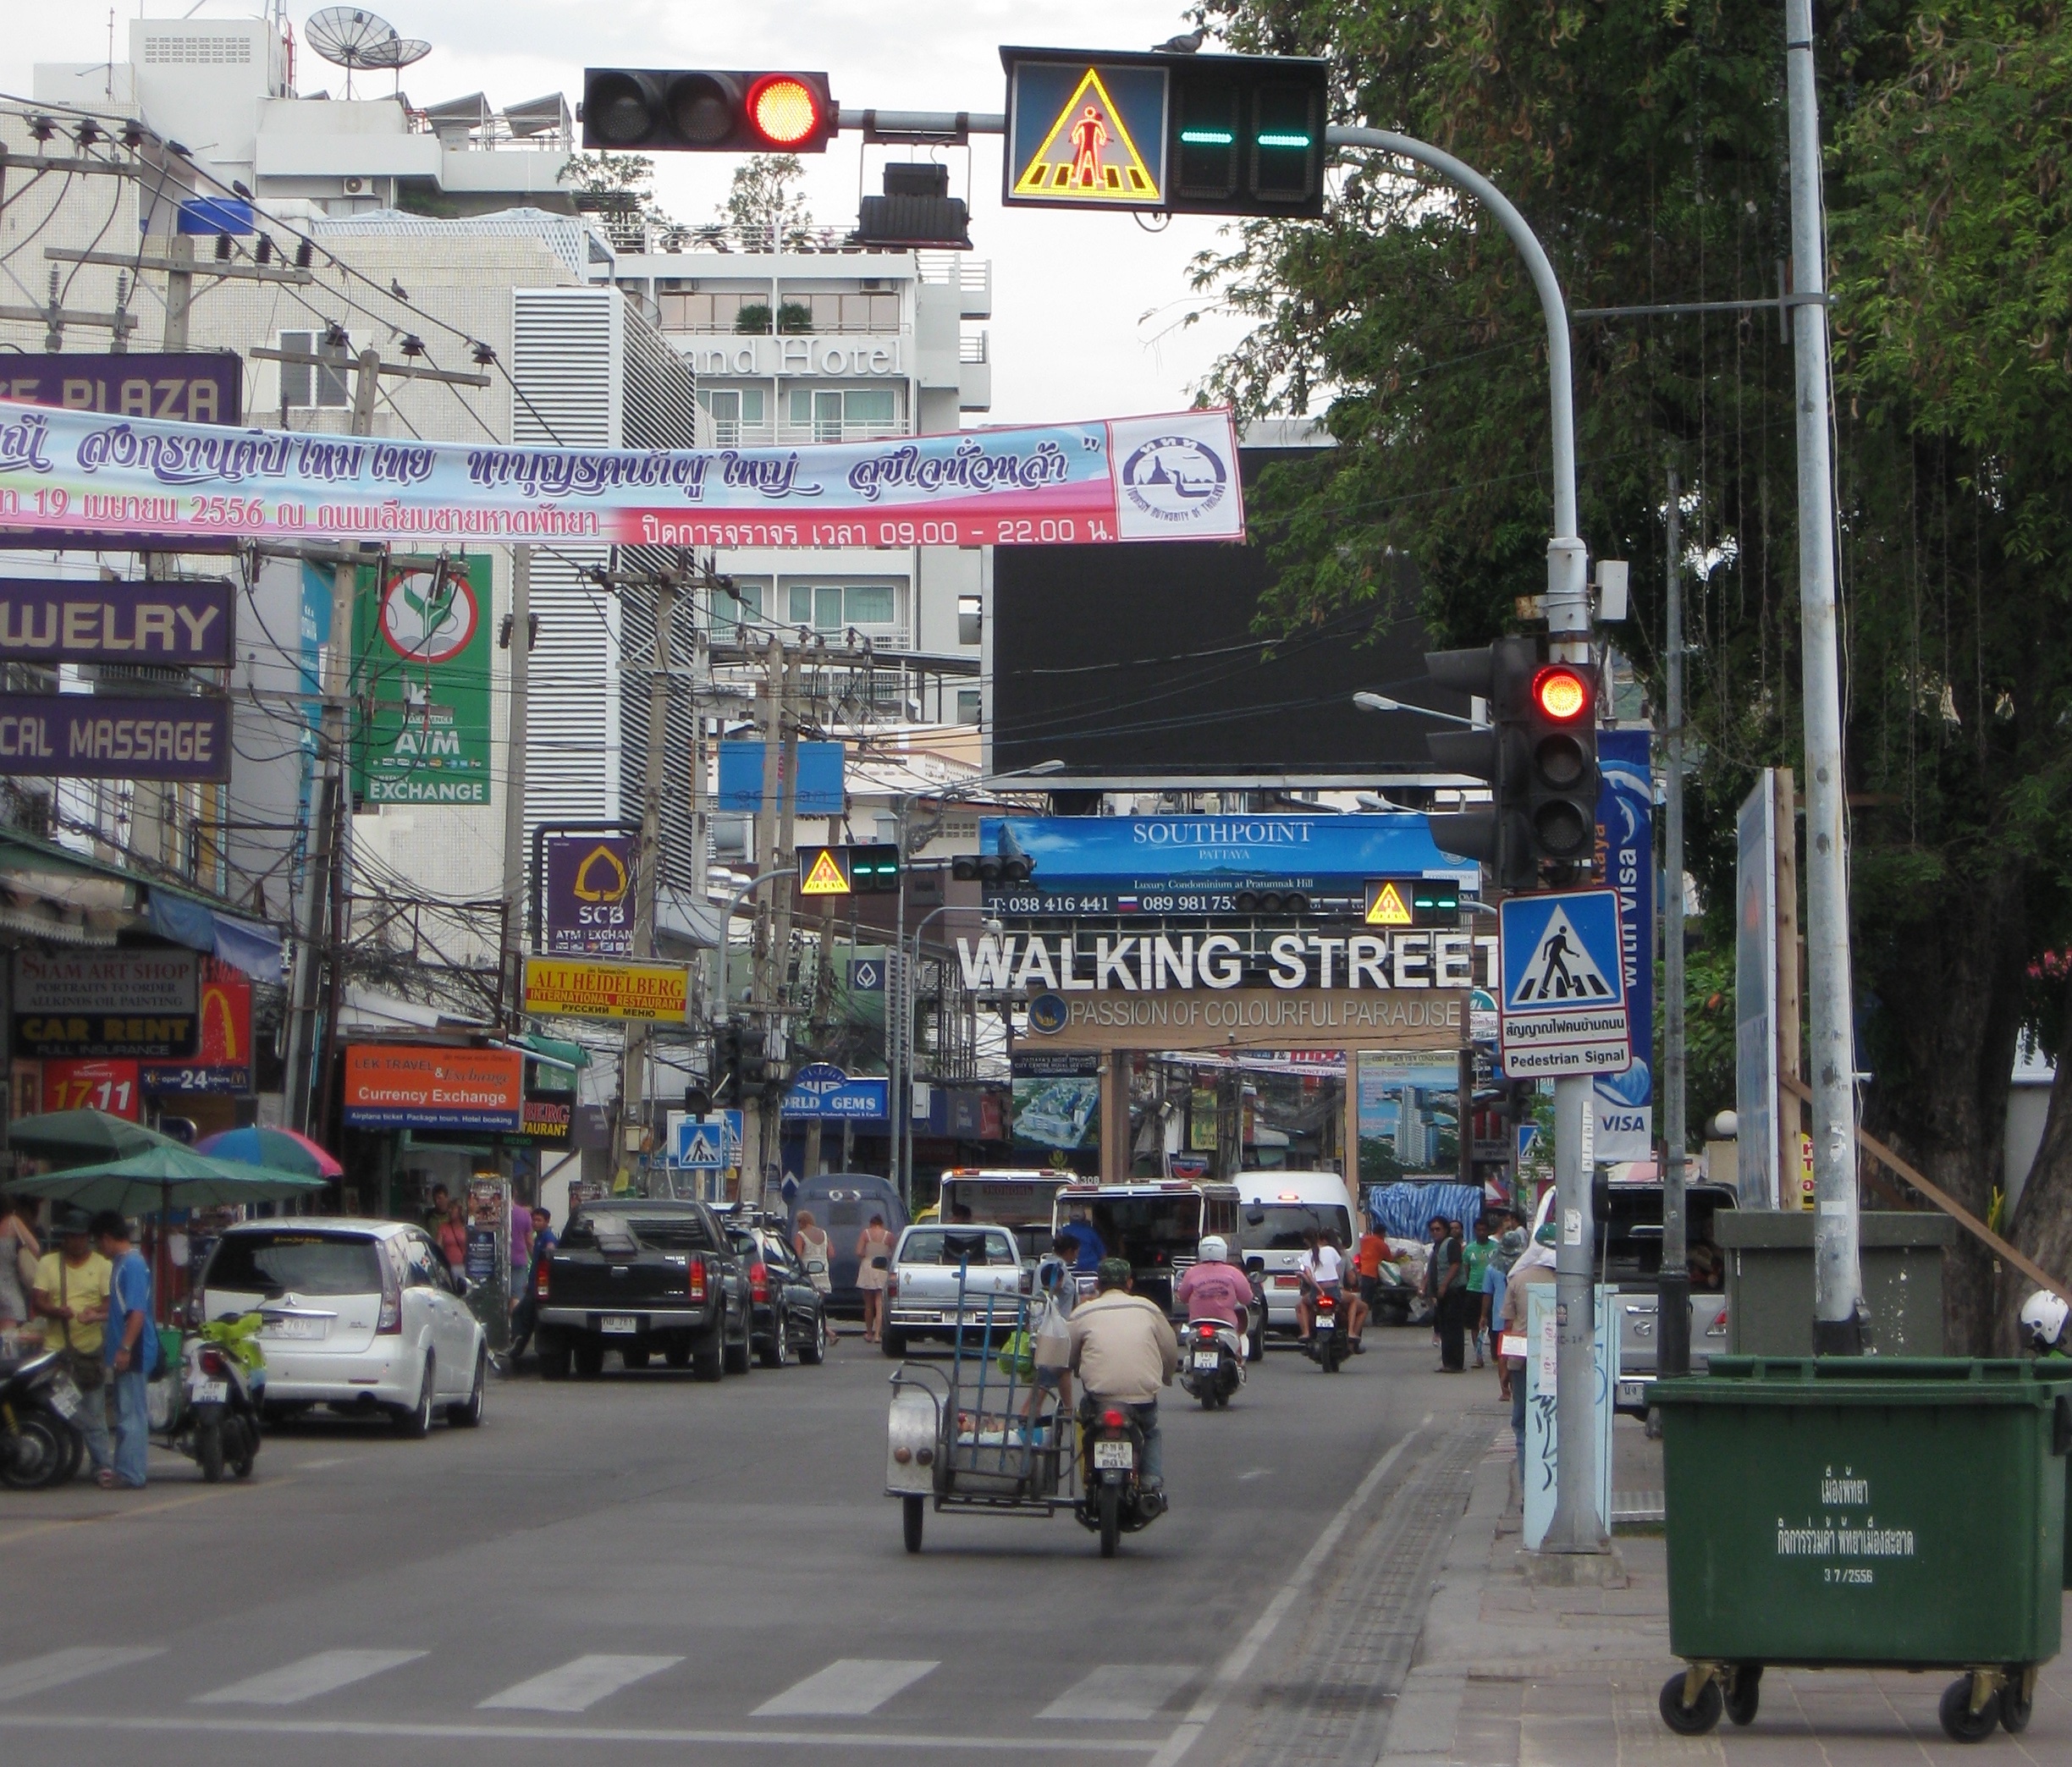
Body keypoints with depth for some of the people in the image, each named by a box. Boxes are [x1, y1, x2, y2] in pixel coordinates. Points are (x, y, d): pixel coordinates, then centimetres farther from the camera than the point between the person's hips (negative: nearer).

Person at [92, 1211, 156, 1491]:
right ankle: (124, 1471, 17)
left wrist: (125, 1348, -26)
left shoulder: (132, 1265, -16)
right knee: (126, 1414, 13)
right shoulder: (121, 1263, 16)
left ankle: (130, 1475, -9)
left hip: (133, 1353, -10)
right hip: (123, 1351, 10)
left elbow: (138, 1312, -23)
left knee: (131, 1415, -9)